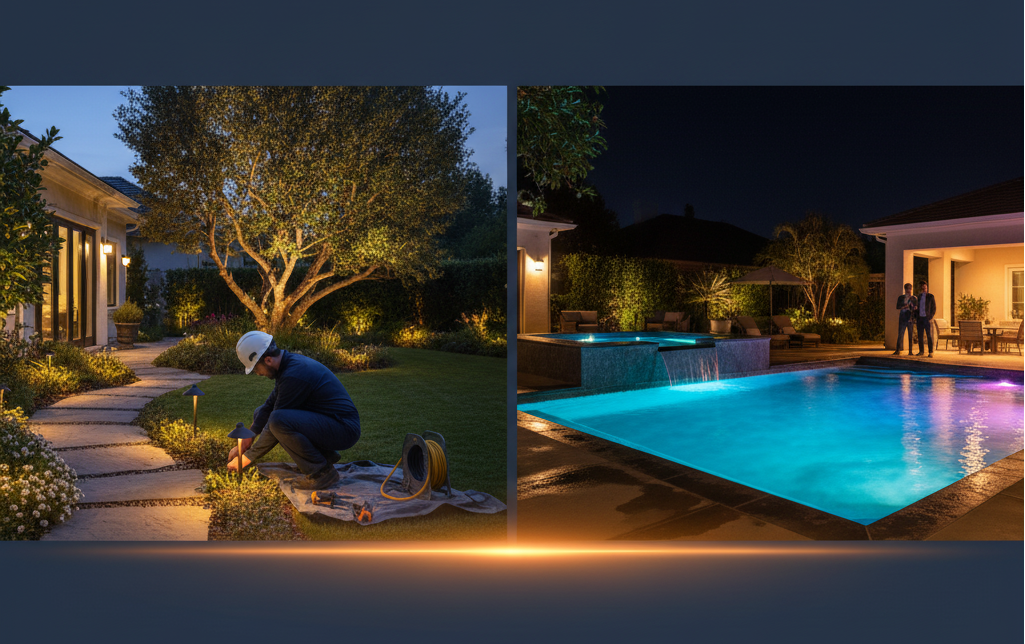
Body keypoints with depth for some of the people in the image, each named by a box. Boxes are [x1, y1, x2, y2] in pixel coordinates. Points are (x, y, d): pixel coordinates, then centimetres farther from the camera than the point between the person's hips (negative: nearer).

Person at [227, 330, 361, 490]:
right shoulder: (290, 362, 7)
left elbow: (277, 422, -19)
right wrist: (248, 437, 12)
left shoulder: (294, 375, -24)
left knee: (279, 420, -31)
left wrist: (247, 458, -7)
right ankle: (324, 455, 13)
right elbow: (270, 404, 19)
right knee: (260, 413, 14)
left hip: (345, 429, -10)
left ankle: (322, 472, -11)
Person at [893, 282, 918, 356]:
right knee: (900, 335, -6)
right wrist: (906, 305, -13)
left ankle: (910, 351, 6)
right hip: (902, 319, 0)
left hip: (910, 319, 0)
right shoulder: (901, 297, 11)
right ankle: (898, 350, -5)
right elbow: (898, 306, 0)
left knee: (910, 335, 1)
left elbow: (916, 309, 6)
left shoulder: (914, 298, 10)